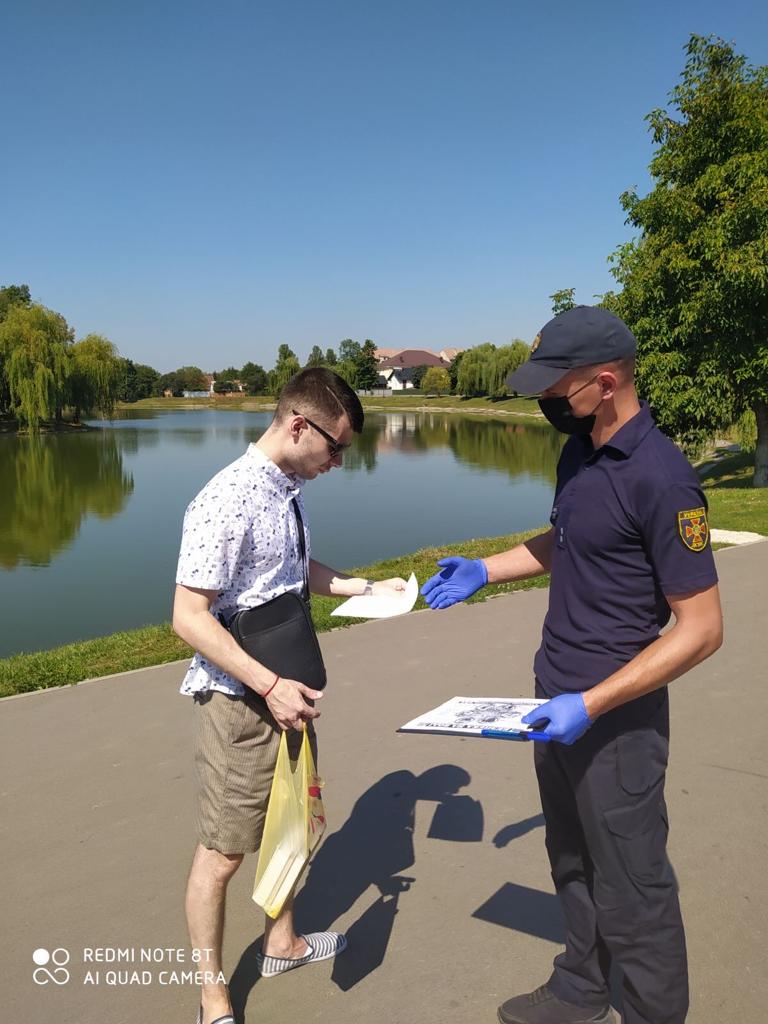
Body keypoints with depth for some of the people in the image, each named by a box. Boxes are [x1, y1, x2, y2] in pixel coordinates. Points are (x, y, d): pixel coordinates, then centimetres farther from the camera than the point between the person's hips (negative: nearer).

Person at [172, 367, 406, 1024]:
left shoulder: (287, 488, 4)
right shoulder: (229, 501, -23)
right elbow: (189, 618, -23)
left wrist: (363, 587, 12)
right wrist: (269, 687, -25)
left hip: (283, 687, 9)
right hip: (239, 699, -9)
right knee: (224, 852, 8)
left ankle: (283, 944, 47)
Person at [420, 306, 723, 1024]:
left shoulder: (660, 479, -23)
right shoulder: (579, 452, 4)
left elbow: (701, 629, -22)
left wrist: (591, 705, -25)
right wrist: (484, 570, 15)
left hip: (614, 719, -9)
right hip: (557, 699, 9)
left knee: (631, 893, 9)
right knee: (572, 864, 25)